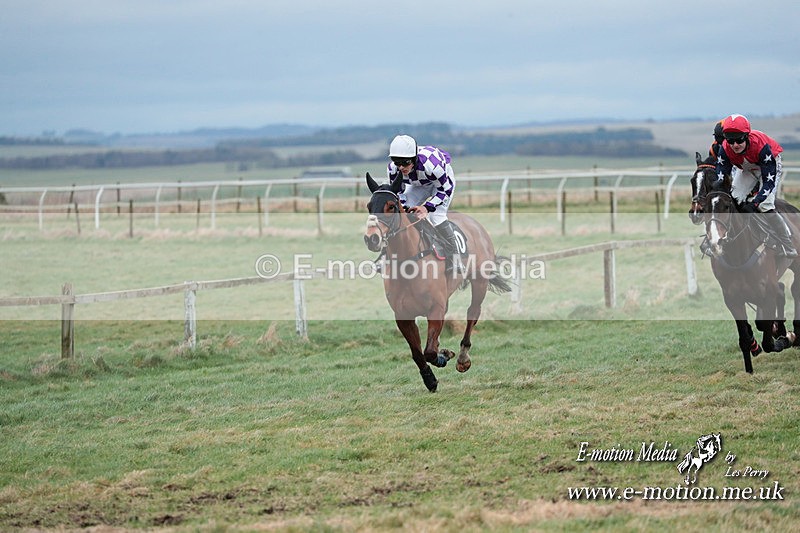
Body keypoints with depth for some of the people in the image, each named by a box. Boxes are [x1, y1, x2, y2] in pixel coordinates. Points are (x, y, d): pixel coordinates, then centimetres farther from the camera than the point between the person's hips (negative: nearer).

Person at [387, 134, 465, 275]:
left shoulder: (430, 164, -45)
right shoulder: (393, 169, -29)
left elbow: (445, 189, -29)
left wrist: (427, 207, -38)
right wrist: (403, 207, -27)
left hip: (444, 179, -6)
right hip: (418, 184, 6)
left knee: (436, 216, -25)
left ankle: (455, 262, -19)